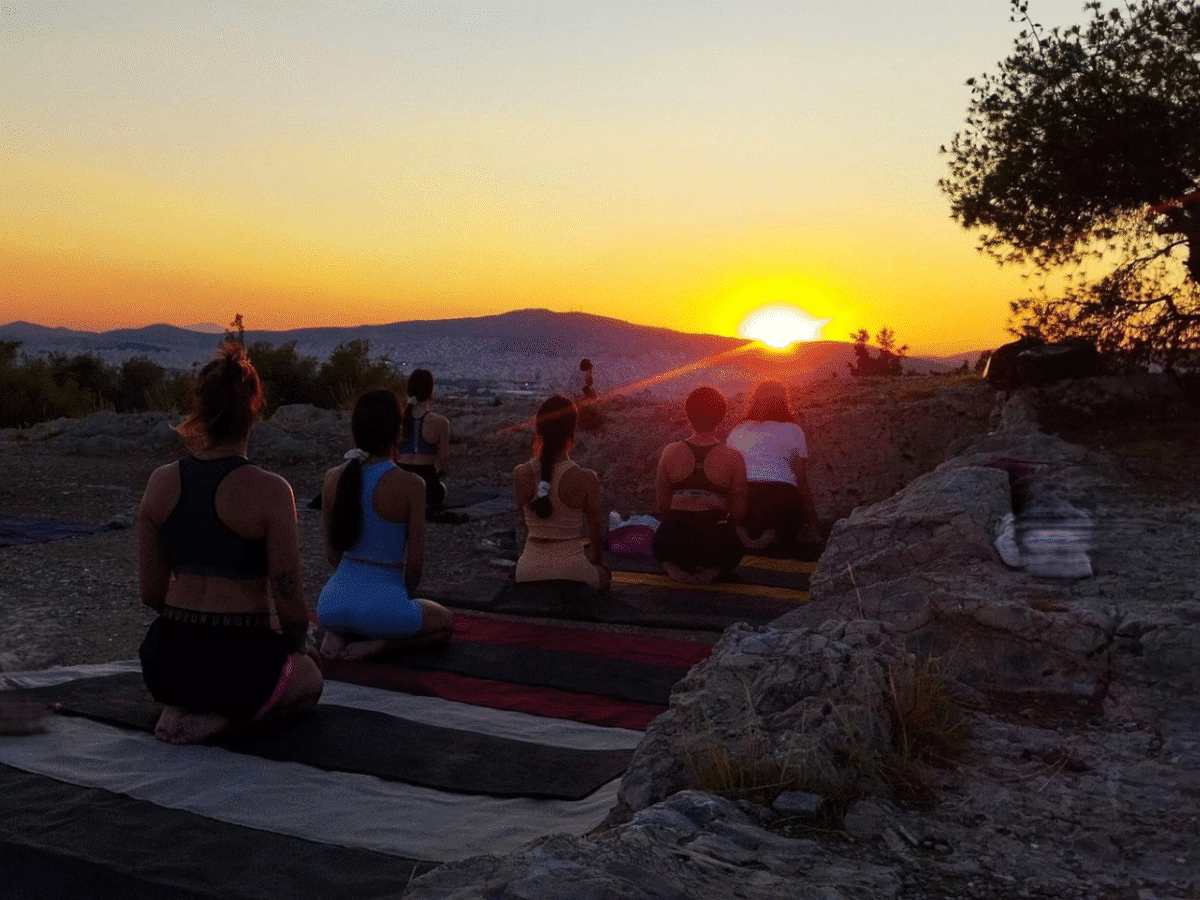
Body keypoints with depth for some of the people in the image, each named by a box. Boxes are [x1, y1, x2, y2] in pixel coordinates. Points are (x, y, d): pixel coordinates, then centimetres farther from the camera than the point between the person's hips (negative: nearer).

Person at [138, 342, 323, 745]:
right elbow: (290, 606, -13)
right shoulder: (269, 491, -17)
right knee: (309, 680, 29)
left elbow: (151, 593, 5)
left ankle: (185, 707, 9)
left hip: (165, 662, 6)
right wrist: (298, 647, 9)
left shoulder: (161, 482, -2)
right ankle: (221, 715, 1)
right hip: (237, 662, -6)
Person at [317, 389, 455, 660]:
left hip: (334, 604, 5)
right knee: (445, 621, 26)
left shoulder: (333, 478, -2)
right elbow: (415, 562, -10)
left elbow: (331, 552, 7)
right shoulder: (410, 485, -16)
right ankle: (379, 644, -1)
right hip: (382, 604, -5)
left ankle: (335, 634, 8)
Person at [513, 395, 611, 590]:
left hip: (528, 570, 3)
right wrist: (595, 562, 19)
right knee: (603, 575, 30)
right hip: (570, 569, -3)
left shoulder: (520, 474, -9)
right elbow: (595, 529, -2)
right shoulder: (586, 479, -17)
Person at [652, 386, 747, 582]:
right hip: (715, 542, -1)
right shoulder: (733, 458, -7)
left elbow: (661, 502, 4)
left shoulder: (670, 452, -3)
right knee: (733, 549, 35)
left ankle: (674, 566, 1)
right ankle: (712, 569, -1)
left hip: (674, 540, 1)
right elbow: (739, 511, -1)